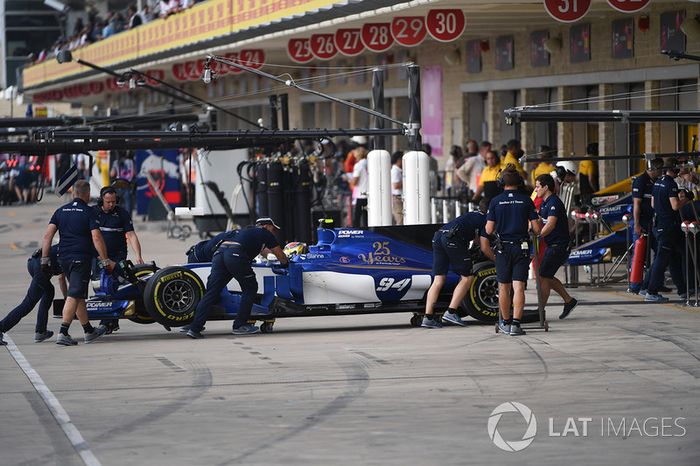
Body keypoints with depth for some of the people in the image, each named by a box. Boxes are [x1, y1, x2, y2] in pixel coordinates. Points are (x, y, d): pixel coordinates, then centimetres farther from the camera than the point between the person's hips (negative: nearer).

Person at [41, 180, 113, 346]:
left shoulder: (60, 211, 10)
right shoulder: (89, 212, -5)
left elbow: (48, 235, 3)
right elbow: (96, 238, -13)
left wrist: (44, 258, 5)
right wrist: (105, 260, -8)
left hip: (64, 258, 6)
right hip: (81, 258, -6)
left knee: (79, 295, 17)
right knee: (74, 296, -9)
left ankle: (89, 331, 27)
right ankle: (63, 334, -18)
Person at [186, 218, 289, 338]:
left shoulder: (246, 231, 39)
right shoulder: (265, 234, 21)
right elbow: (281, 256, 30)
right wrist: (286, 263, 50)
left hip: (220, 252, 7)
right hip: (235, 256, -7)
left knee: (211, 292, 2)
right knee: (250, 288, 12)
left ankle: (194, 328, -8)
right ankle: (239, 325, 10)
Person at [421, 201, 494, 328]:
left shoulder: (472, 215, 35)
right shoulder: (485, 219, 11)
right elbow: (484, 248, 8)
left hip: (438, 236, 8)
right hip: (452, 239, -8)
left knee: (438, 280, 5)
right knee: (467, 277, 2)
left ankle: (428, 317, -3)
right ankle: (450, 312, -8)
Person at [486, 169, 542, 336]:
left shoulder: (495, 201, -2)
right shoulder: (526, 201, -1)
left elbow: (489, 230, -3)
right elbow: (537, 229, -1)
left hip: (503, 248, 0)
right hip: (521, 247, 0)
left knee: (504, 288, 12)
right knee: (519, 287, -5)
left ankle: (506, 323, 22)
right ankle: (516, 324, -15)